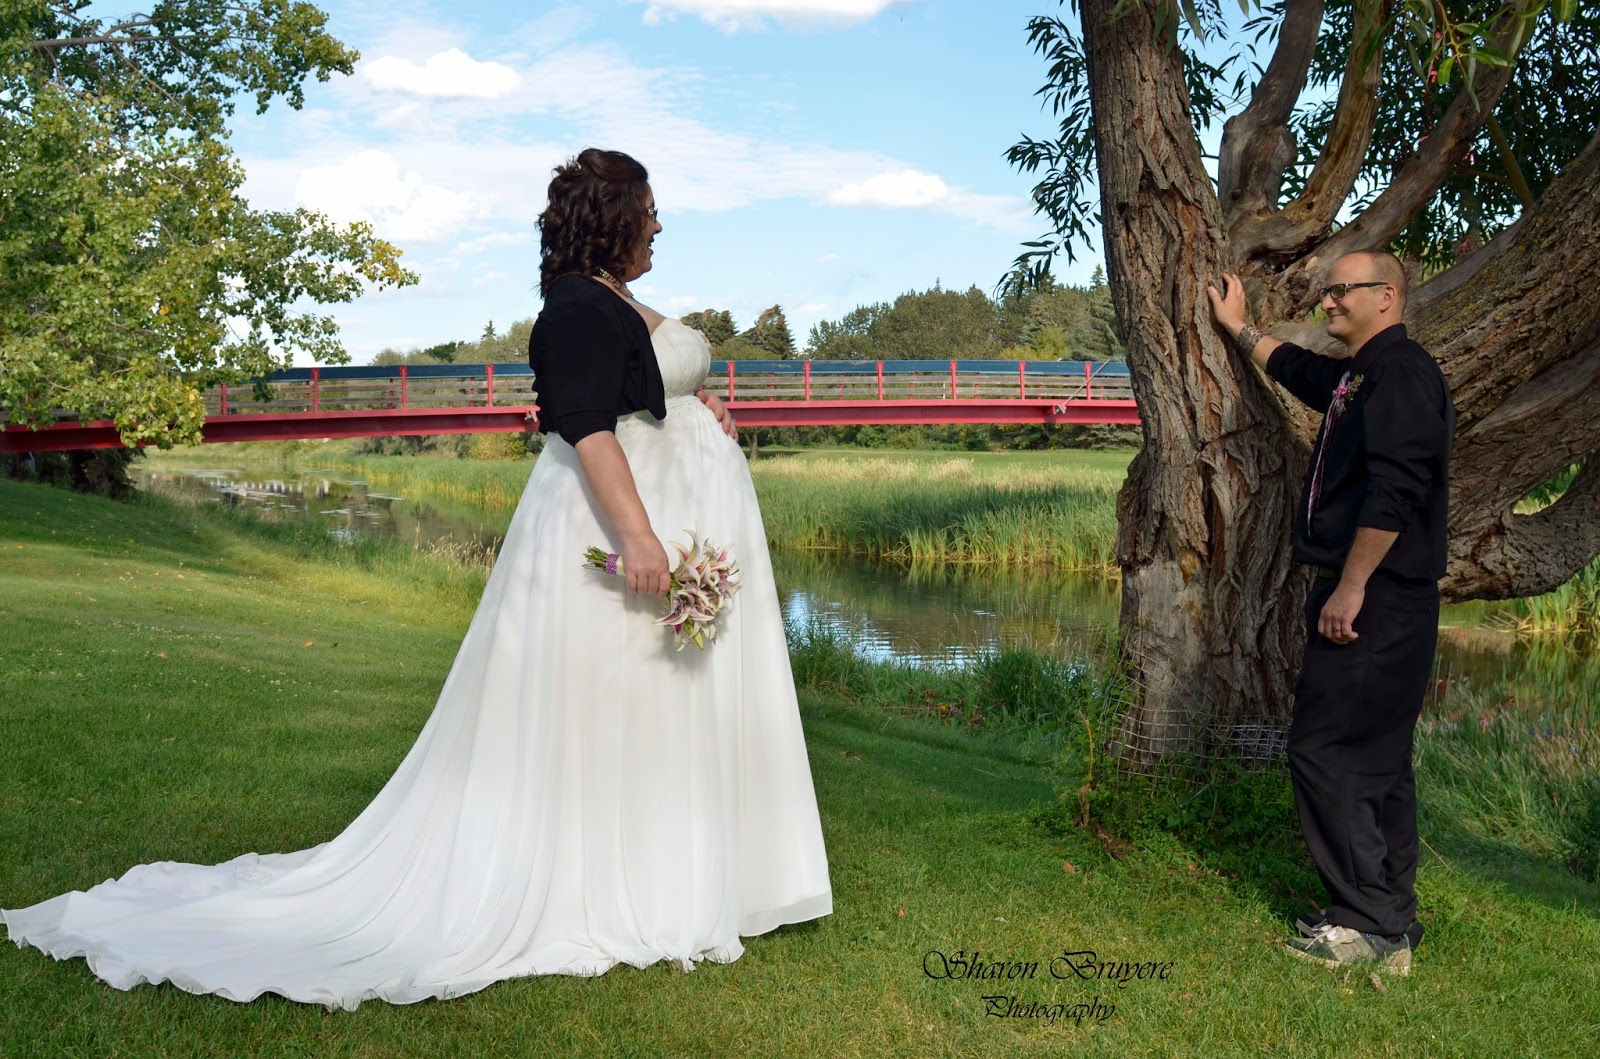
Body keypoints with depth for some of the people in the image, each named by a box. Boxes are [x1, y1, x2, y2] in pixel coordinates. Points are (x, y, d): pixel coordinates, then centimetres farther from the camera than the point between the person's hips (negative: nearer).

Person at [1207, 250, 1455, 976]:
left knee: (1326, 751, -9)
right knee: (1376, 760, 12)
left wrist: (1349, 587, -23)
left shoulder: (1401, 372, -14)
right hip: (1370, 600, 11)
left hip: (1376, 601, -11)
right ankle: (1388, 925, 20)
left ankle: (1372, 923, -3)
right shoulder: (1359, 374, 18)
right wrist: (1237, 327, 48)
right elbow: (1294, 369, 40)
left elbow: (1393, 493, -24)